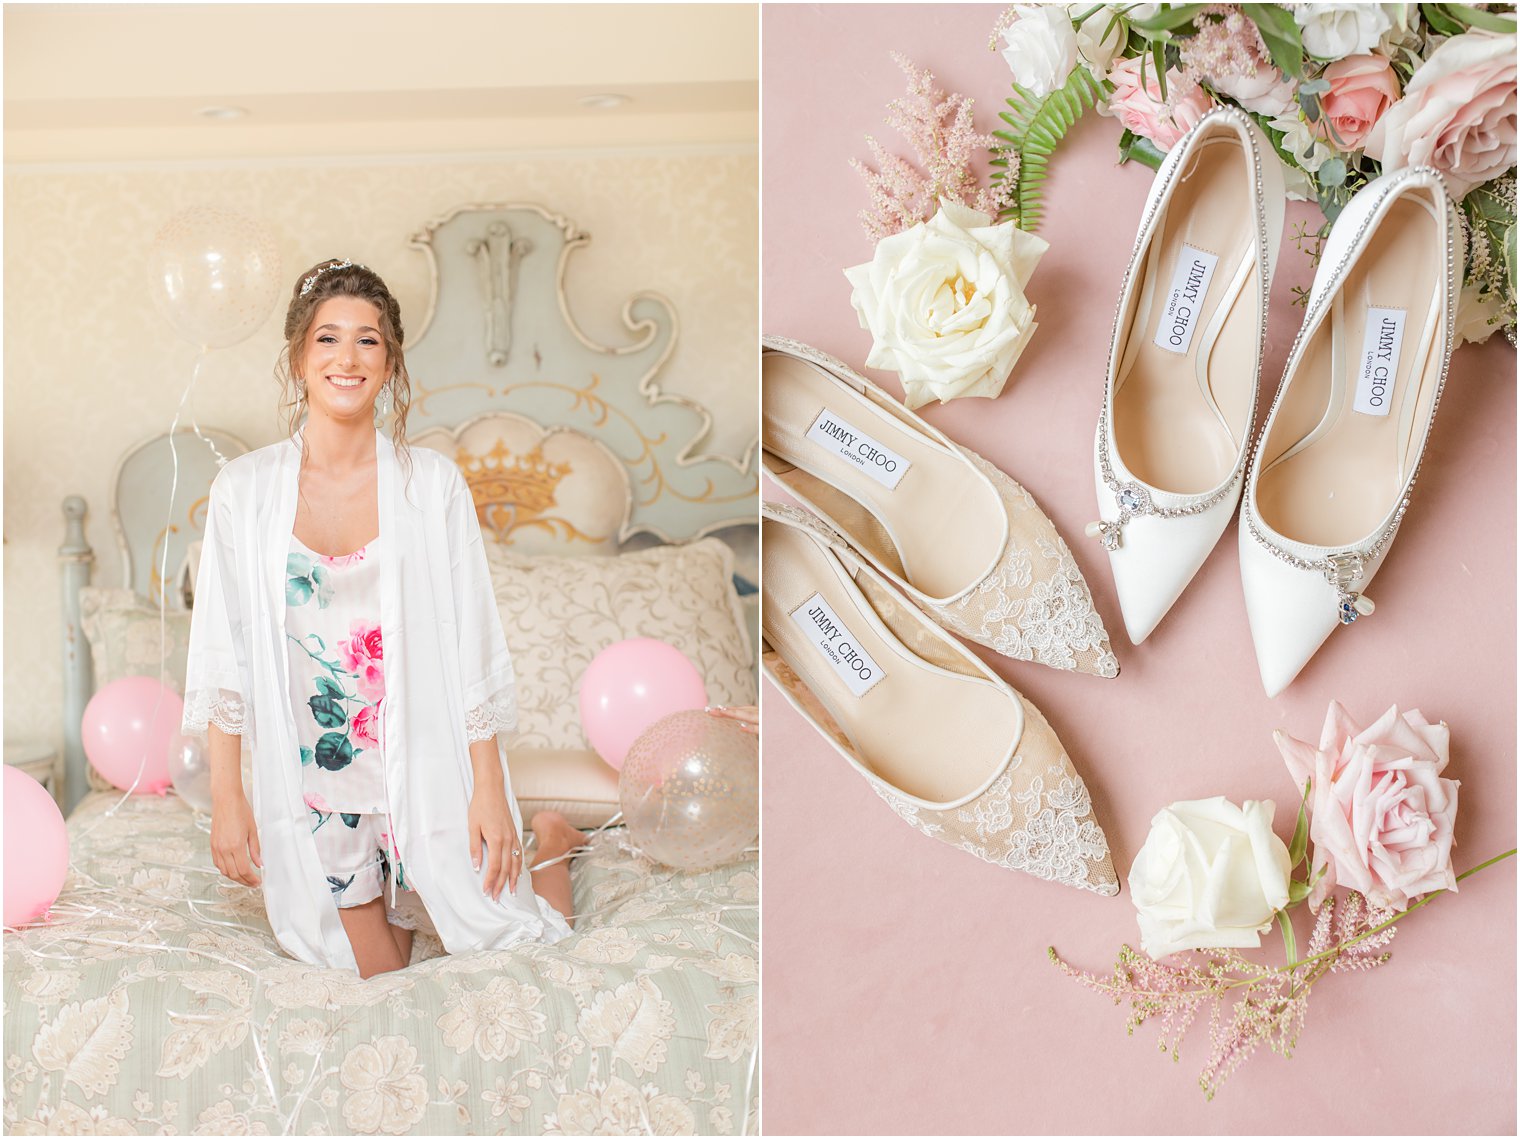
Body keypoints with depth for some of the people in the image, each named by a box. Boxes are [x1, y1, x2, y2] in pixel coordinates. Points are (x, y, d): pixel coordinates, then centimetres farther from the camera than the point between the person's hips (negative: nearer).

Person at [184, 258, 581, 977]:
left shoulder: (433, 483, -5)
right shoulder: (245, 488, -2)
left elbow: (473, 646, -4)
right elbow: (222, 655, 1)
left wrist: (490, 790, -7)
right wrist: (226, 798, -2)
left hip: (425, 769, -1)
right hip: (311, 784, 1)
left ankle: (547, 840, 33)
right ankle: (388, 899, 38)